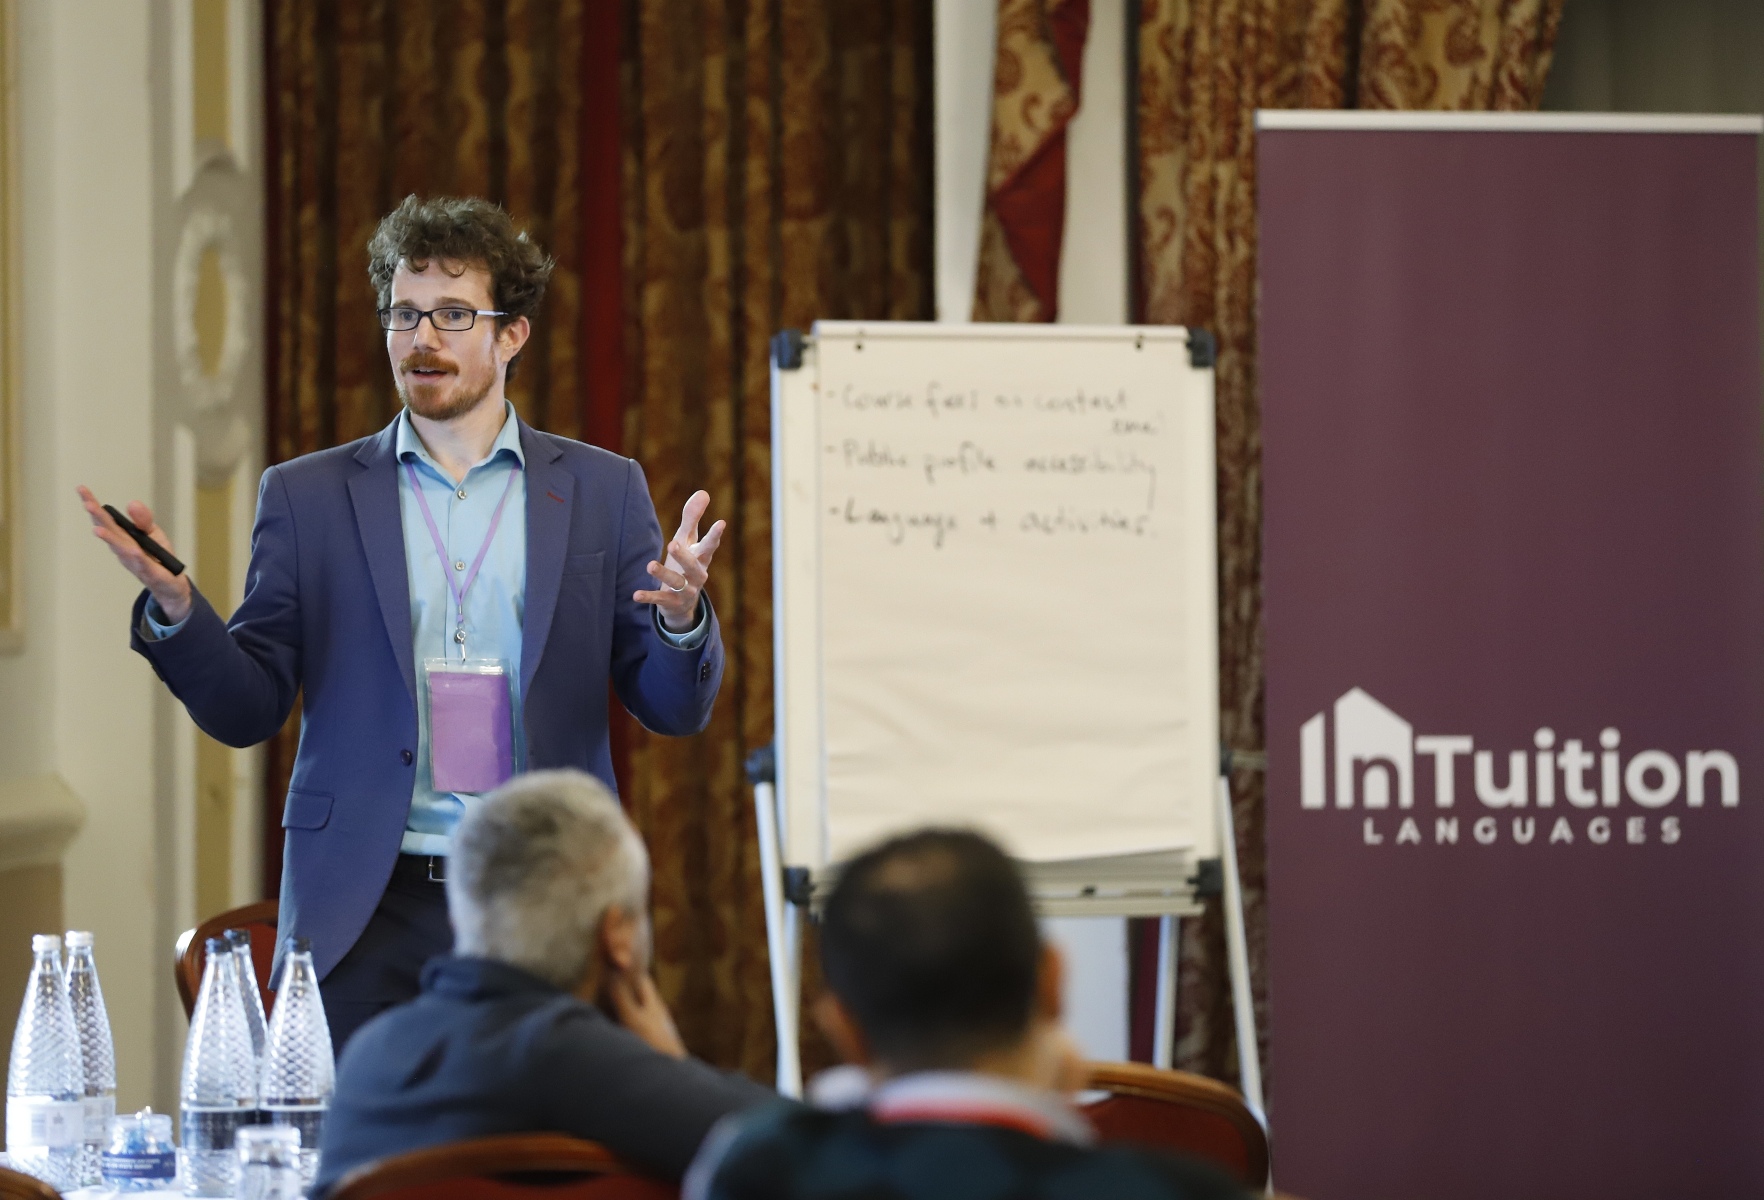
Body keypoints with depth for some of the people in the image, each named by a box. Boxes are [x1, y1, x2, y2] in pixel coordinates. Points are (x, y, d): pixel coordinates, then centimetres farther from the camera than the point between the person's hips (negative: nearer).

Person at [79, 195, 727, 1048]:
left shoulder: (602, 491, 9)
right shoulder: (308, 496, 9)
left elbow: (676, 710, 7)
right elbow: (247, 711, 7)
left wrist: (680, 618, -15)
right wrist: (174, 610, -12)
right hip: (366, 914, 0)